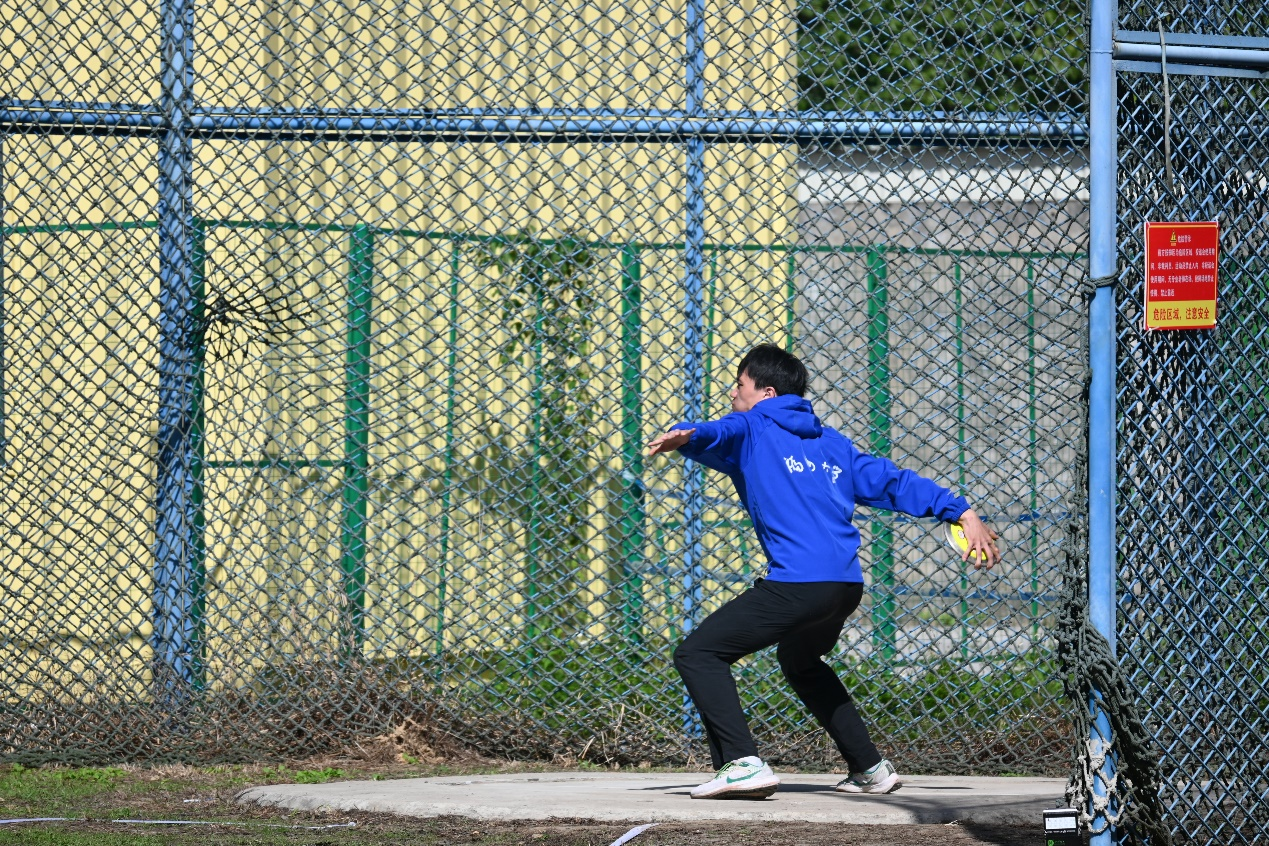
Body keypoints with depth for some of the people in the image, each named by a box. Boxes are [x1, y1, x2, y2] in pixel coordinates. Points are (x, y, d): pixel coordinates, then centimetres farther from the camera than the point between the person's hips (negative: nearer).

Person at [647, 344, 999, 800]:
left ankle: (742, 762, -21)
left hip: (797, 585, -8)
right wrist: (961, 511, 23)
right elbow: (895, 482, 23)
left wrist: (682, 437, -38)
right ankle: (870, 768, 32)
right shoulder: (831, 443, 25)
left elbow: (716, 435, -17)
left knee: (697, 654, -5)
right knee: (800, 662, 35)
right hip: (847, 586, 8)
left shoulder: (750, 431, 6)